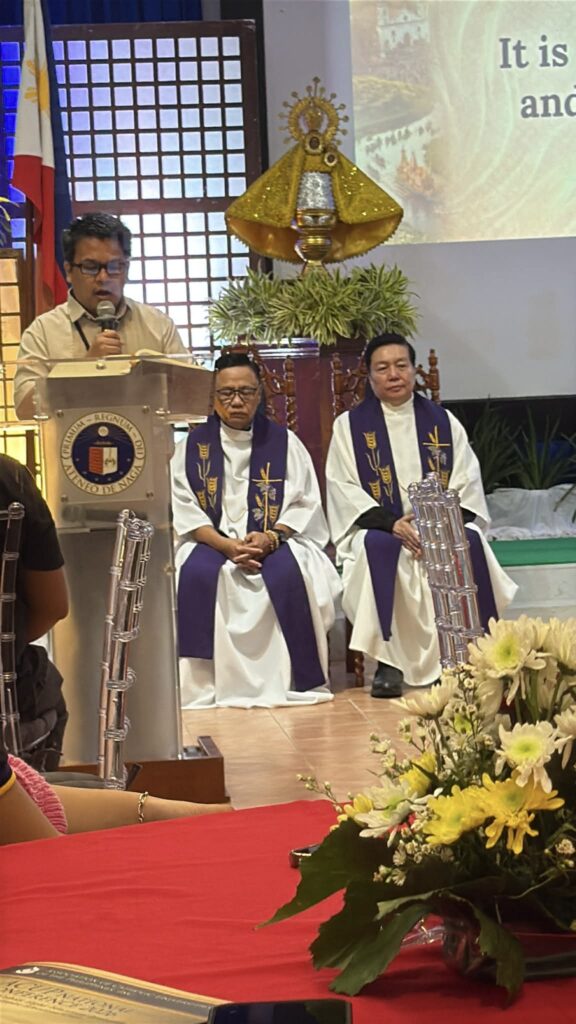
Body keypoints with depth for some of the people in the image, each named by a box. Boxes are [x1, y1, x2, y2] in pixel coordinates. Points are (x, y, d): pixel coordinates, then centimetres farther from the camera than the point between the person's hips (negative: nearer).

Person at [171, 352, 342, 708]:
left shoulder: (285, 443, 8)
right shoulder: (192, 448, 7)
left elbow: (303, 504, 1)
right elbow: (185, 512, -2)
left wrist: (270, 538, -19)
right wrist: (227, 546, -19)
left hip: (277, 542, 0)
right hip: (212, 542, 0)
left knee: (290, 573, -32)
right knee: (195, 575, -32)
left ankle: (299, 679, -21)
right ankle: (204, 682, -26)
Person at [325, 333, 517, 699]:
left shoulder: (443, 421, 13)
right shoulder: (349, 425, 7)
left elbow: (467, 480, 6)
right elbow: (343, 487, -4)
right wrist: (391, 523, -19)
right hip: (379, 527, -1)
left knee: (470, 541, -32)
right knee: (376, 547, -36)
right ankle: (388, 661, -32)